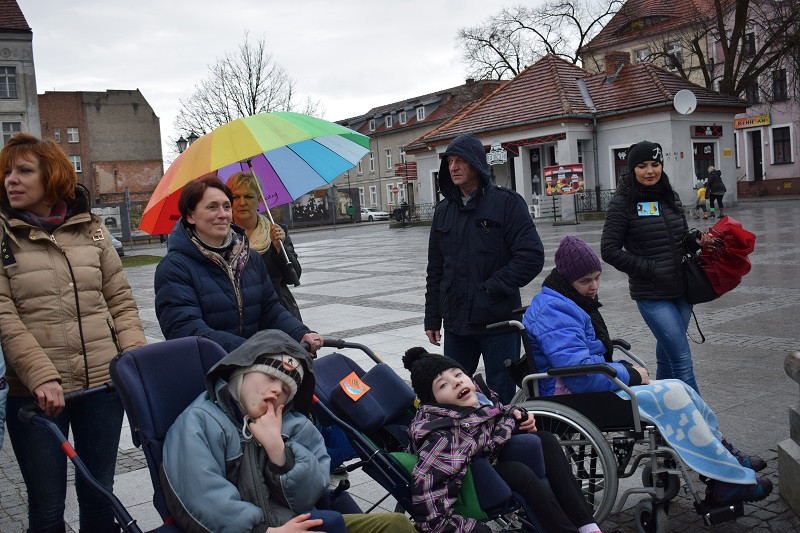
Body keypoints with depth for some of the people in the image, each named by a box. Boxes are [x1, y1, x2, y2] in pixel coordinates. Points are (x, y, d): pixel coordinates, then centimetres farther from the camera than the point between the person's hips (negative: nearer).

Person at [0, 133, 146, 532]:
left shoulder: (91, 229, 8)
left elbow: (121, 300, 10)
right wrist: (41, 375, -19)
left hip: (103, 383, 2)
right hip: (36, 392, -2)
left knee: (99, 493, 14)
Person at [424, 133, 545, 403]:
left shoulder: (507, 203, -4)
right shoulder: (444, 211, 12)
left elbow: (532, 256, -12)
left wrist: (491, 288, -15)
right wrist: (432, 319, 13)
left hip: (499, 321, -5)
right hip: (456, 323, 5)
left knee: (501, 395, 4)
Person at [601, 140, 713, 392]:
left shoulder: (671, 197, 10)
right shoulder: (623, 202, -8)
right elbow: (609, 250, -10)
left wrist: (697, 240, -1)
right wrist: (647, 269, -15)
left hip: (681, 290, 6)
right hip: (651, 295, -6)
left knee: (667, 357, 16)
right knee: (682, 360, -7)